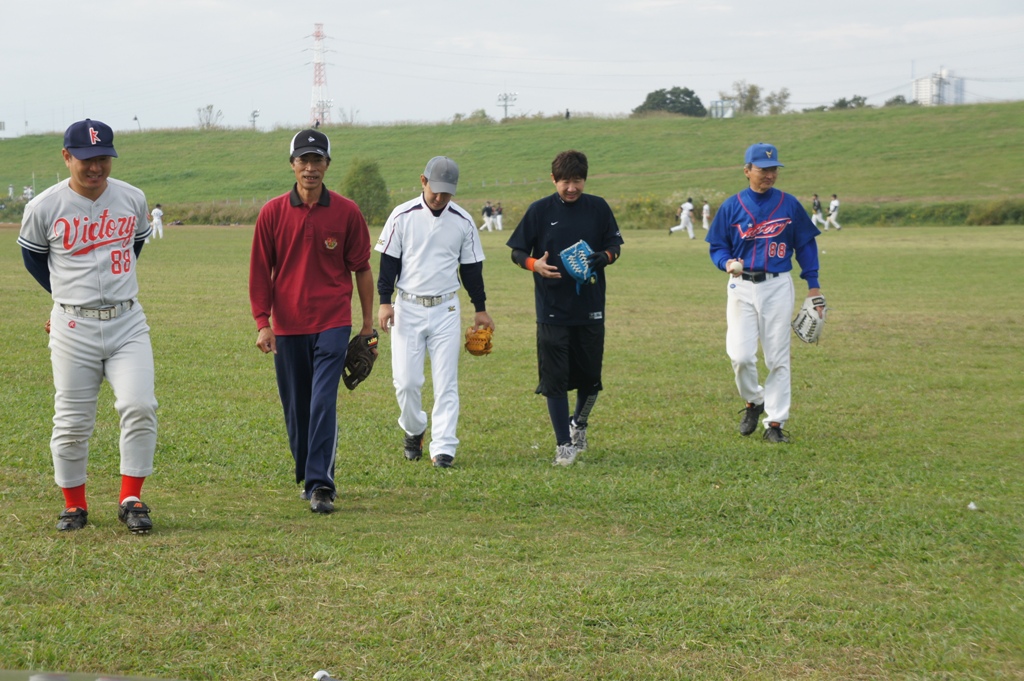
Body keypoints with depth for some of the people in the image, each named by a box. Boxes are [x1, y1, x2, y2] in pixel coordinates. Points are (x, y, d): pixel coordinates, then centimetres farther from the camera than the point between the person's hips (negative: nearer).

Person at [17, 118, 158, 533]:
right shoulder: (44, 208, -6)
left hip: (127, 323, 2)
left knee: (139, 406, -14)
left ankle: (131, 500, -3)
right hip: (73, 329, -1)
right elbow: (32, 254, 12)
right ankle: (74, 506, 19)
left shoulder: (133, 199, 2)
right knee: (72, 422, 2)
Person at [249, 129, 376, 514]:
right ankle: (307, 478, 24)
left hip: (333, 323, -2)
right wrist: (262, 322, -3)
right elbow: (260, 272, 4)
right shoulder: (272, 213, 2)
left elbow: (361, 268, 7)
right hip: (287, 326, 2)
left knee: (324, 402, -12)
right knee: (295, 407, 8)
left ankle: (321, 485, -12)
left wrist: (368, 322, 7)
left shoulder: (346, 212, 0)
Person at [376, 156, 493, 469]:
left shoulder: (463, 221, 3)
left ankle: (443, 448, -1)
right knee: (406, 380, -3)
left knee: (446, 382, -3)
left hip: (446, 309, 1)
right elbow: (388, 262, 1)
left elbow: (471, 268, 11)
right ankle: (413, 430, 23)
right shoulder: (403, 215, -3)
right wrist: (384, 302, -8)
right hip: (407, 307, -1)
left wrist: (480, 309, 12)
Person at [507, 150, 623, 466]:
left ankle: (579, 423, 36)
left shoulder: (598, 208, 4)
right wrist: (535, 264, -18)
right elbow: (517, 251, 3)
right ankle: (564, 443, 7)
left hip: (590, 308, 2)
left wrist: (604, 257, -13)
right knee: (554, 377, -2)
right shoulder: (539, 210, -1)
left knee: (590, 375, 8)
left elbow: (614, 244, 10)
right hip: (552, 308, -2)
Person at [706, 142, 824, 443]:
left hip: (778, 286, 0)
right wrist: (727, 263, -16)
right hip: (742, 287, 0)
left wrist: (813, 286, 3)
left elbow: (806, 244, 8)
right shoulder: (732, 206, 3)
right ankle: (753, 401, 19)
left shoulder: (789, 204, 4)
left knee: (778, 358, 1)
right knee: (740, 355, -9)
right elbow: (717, 246, 7)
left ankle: (775, 421, 8)